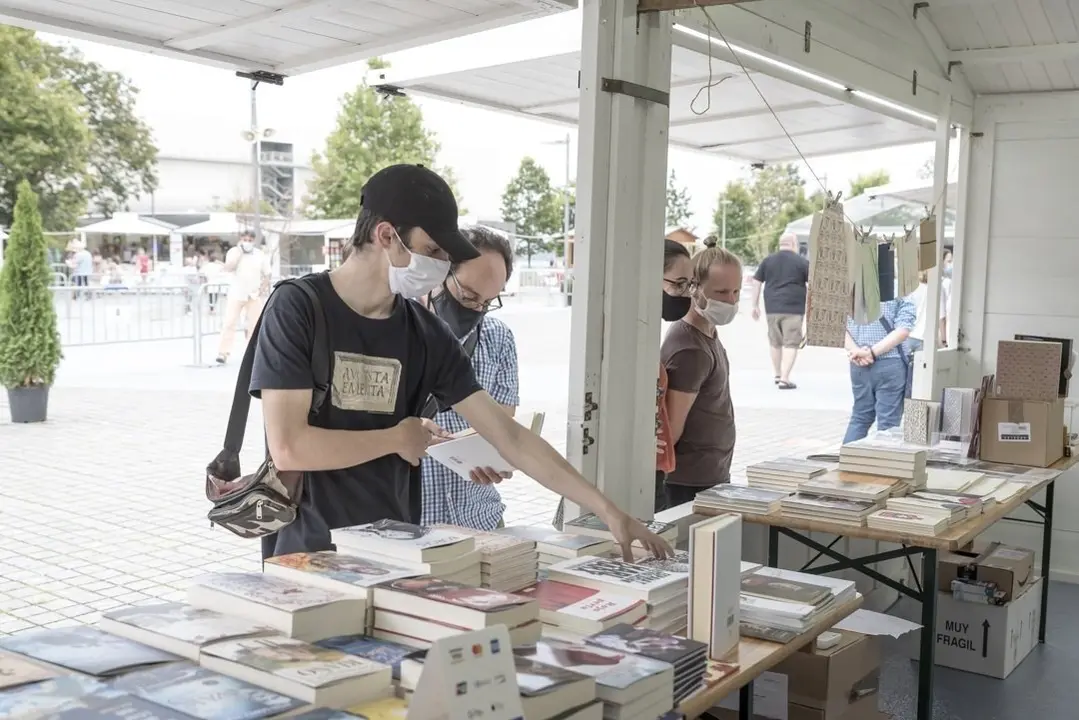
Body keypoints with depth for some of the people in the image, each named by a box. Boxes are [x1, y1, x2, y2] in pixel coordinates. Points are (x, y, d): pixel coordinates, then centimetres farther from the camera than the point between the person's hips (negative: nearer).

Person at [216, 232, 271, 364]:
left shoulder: (260, 255, 2)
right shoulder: (234, 252, -2)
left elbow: (267, 275, 7)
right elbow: (228, 268, -18)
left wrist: (262, 289, -6)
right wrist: (239, 253, -19)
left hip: (254, 295, 2)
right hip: (236, 294, -2)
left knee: (255, 325, 7)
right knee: (229, 323, -6)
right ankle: (223, 353, -6)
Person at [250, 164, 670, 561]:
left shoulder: (427, 334, 1)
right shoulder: (297, 309, -12)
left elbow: (510, 437, -1)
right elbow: (288, 448, -19)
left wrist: (607, 510, -4)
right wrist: (397, 438, -9)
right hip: (308, 555, -4)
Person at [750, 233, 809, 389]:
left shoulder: (767, 260, 10)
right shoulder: (802, 262, 0)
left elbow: (756, 282, 9)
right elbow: (811, 284, -3)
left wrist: (755, 305, 13)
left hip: (772, 308, 4)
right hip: (793, 309, -4)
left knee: (775, 342, 17)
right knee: (791, 343, -1)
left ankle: (778, 375, 28)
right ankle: (784, 379, -10)